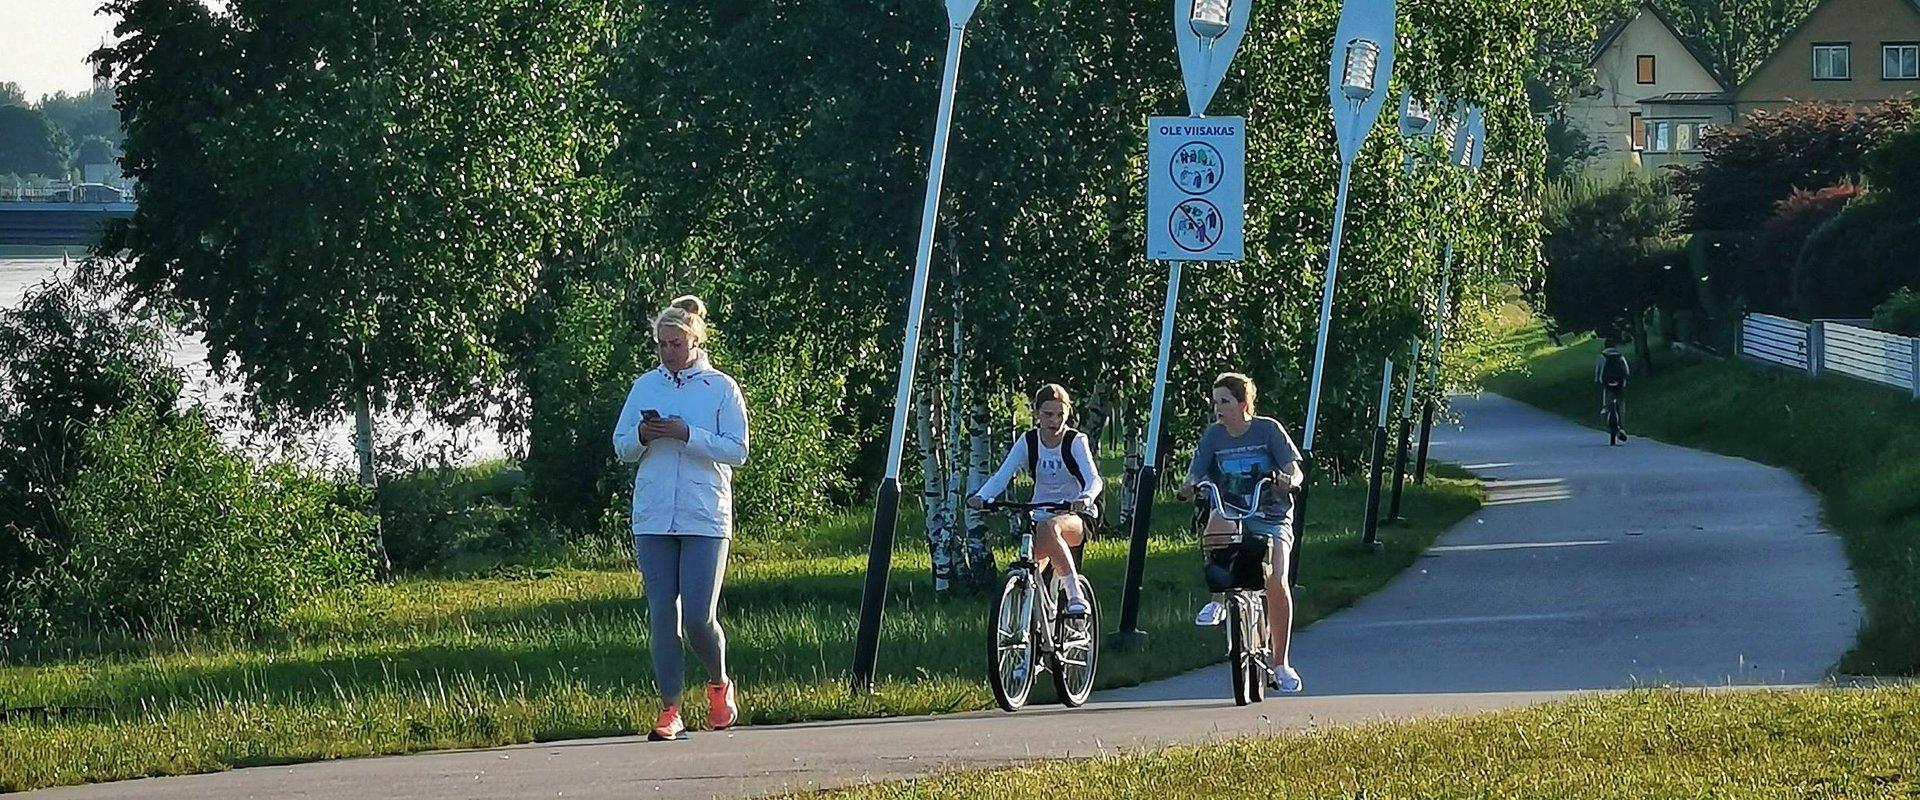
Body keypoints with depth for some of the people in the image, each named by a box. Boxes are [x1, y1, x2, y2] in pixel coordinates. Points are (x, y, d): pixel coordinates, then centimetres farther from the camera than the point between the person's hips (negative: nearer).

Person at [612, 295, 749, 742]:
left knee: (699, 616, -8)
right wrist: (642, 436, -10)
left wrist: (686, 435, -16)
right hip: (653, 518, 3)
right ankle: (670, 710, 5)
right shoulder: (645, 388, 11)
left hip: (705, 519, -3)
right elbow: (621, 448, 12)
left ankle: (719, 684, 20)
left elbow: (737, 451, -5)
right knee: (662, 616, 0)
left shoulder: (721, 388, 2)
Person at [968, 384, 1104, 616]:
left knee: (1049, 527, -39)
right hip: (1040, 515, 4)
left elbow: (1094, 479, -23)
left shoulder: (1075, 441, -8)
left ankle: (1076, 596, -35)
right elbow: (1002, 475, -11)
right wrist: (981, 497, -32)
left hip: (1076, 516, -4)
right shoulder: (1028, 442, 0)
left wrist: (1086, 498, -47)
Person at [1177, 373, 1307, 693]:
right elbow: (1194, 475, -1)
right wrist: (1188, 487, -24)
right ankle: (1219, 597, -17)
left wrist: (1289, 481, -28)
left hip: (1270, 516, -2)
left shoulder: (1268, 429, -1)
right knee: (1216, 523, -36)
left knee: (1276, 580, -22)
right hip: (1231, 513, 2)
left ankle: (1281, 663, -9)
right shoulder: (1214, 436, 5)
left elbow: (1295, 471, -5)